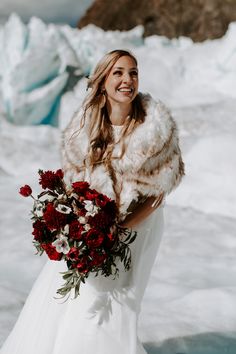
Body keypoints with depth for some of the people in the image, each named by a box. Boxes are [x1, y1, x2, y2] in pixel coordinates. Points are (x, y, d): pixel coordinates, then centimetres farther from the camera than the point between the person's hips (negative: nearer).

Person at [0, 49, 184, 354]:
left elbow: (157, 193, -12)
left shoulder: (155, 127, -18)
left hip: (134, 224, -4)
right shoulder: (86, 123, -6)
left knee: (105, 309, -8)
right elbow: (74, 175, 5)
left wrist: (119, 230, -19)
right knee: (54, 302, 5)